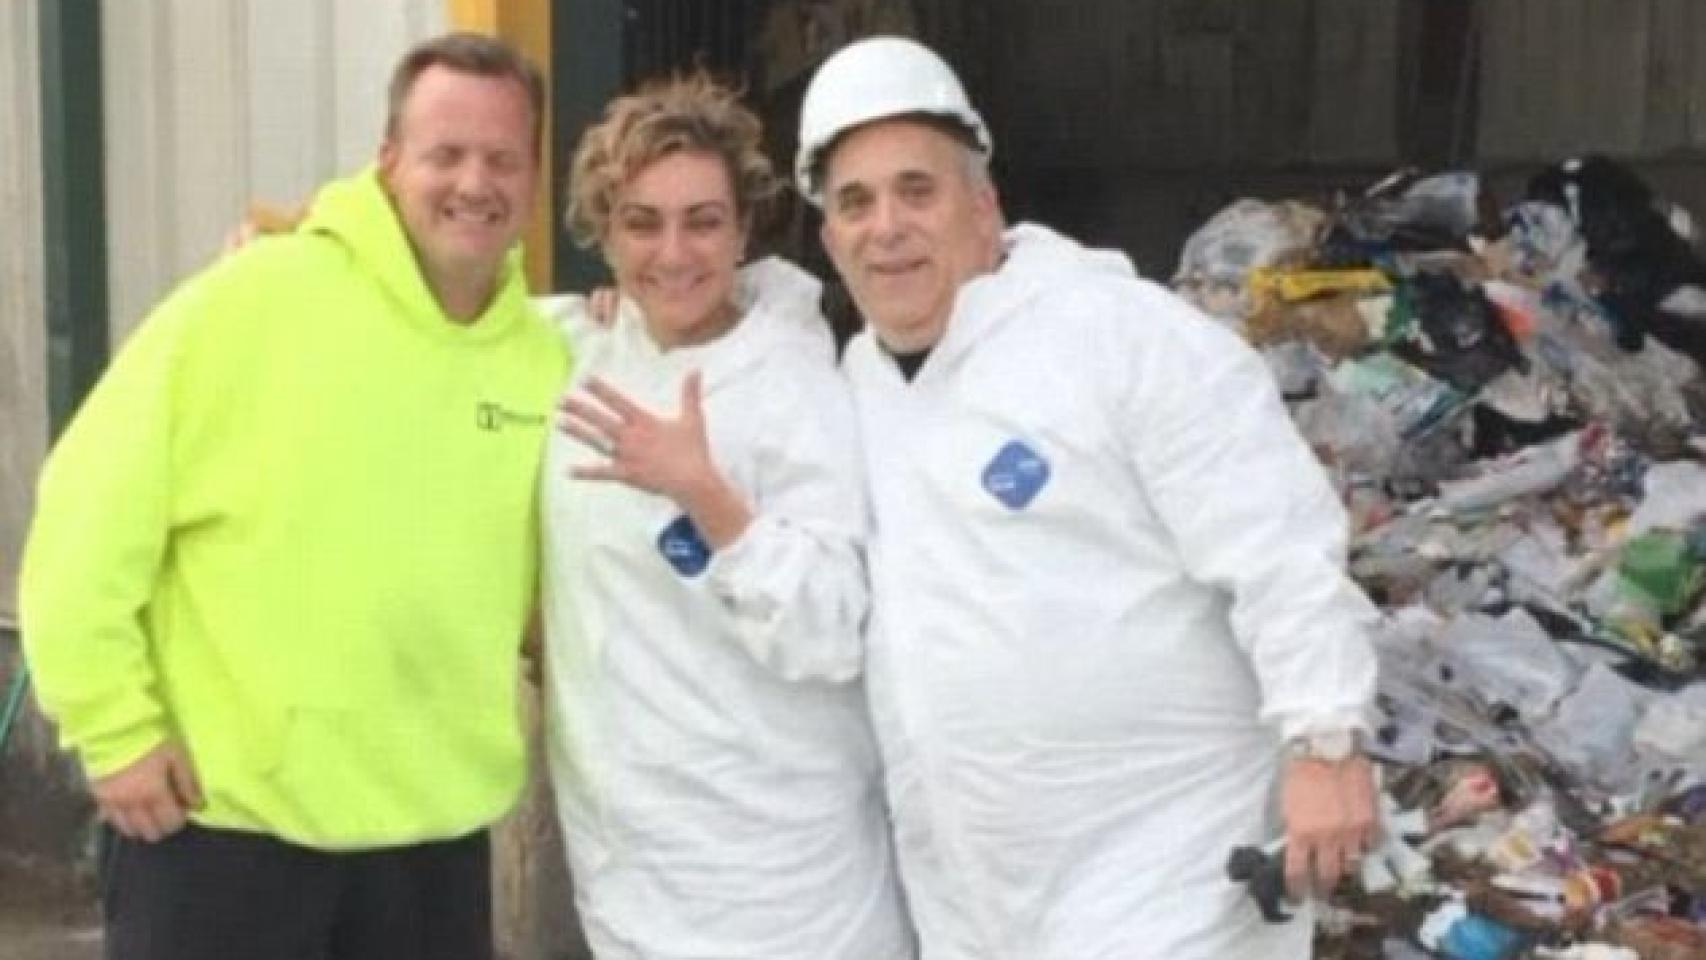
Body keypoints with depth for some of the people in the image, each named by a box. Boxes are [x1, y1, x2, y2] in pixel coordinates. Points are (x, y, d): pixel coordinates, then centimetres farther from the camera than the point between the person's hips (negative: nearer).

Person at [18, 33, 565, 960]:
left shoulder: (544, 358, 2)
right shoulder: (254, 298, -12)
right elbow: (96, 513, -10)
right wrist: (115, 727, -10)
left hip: (436, 823, 4)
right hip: (227, 817, -4)